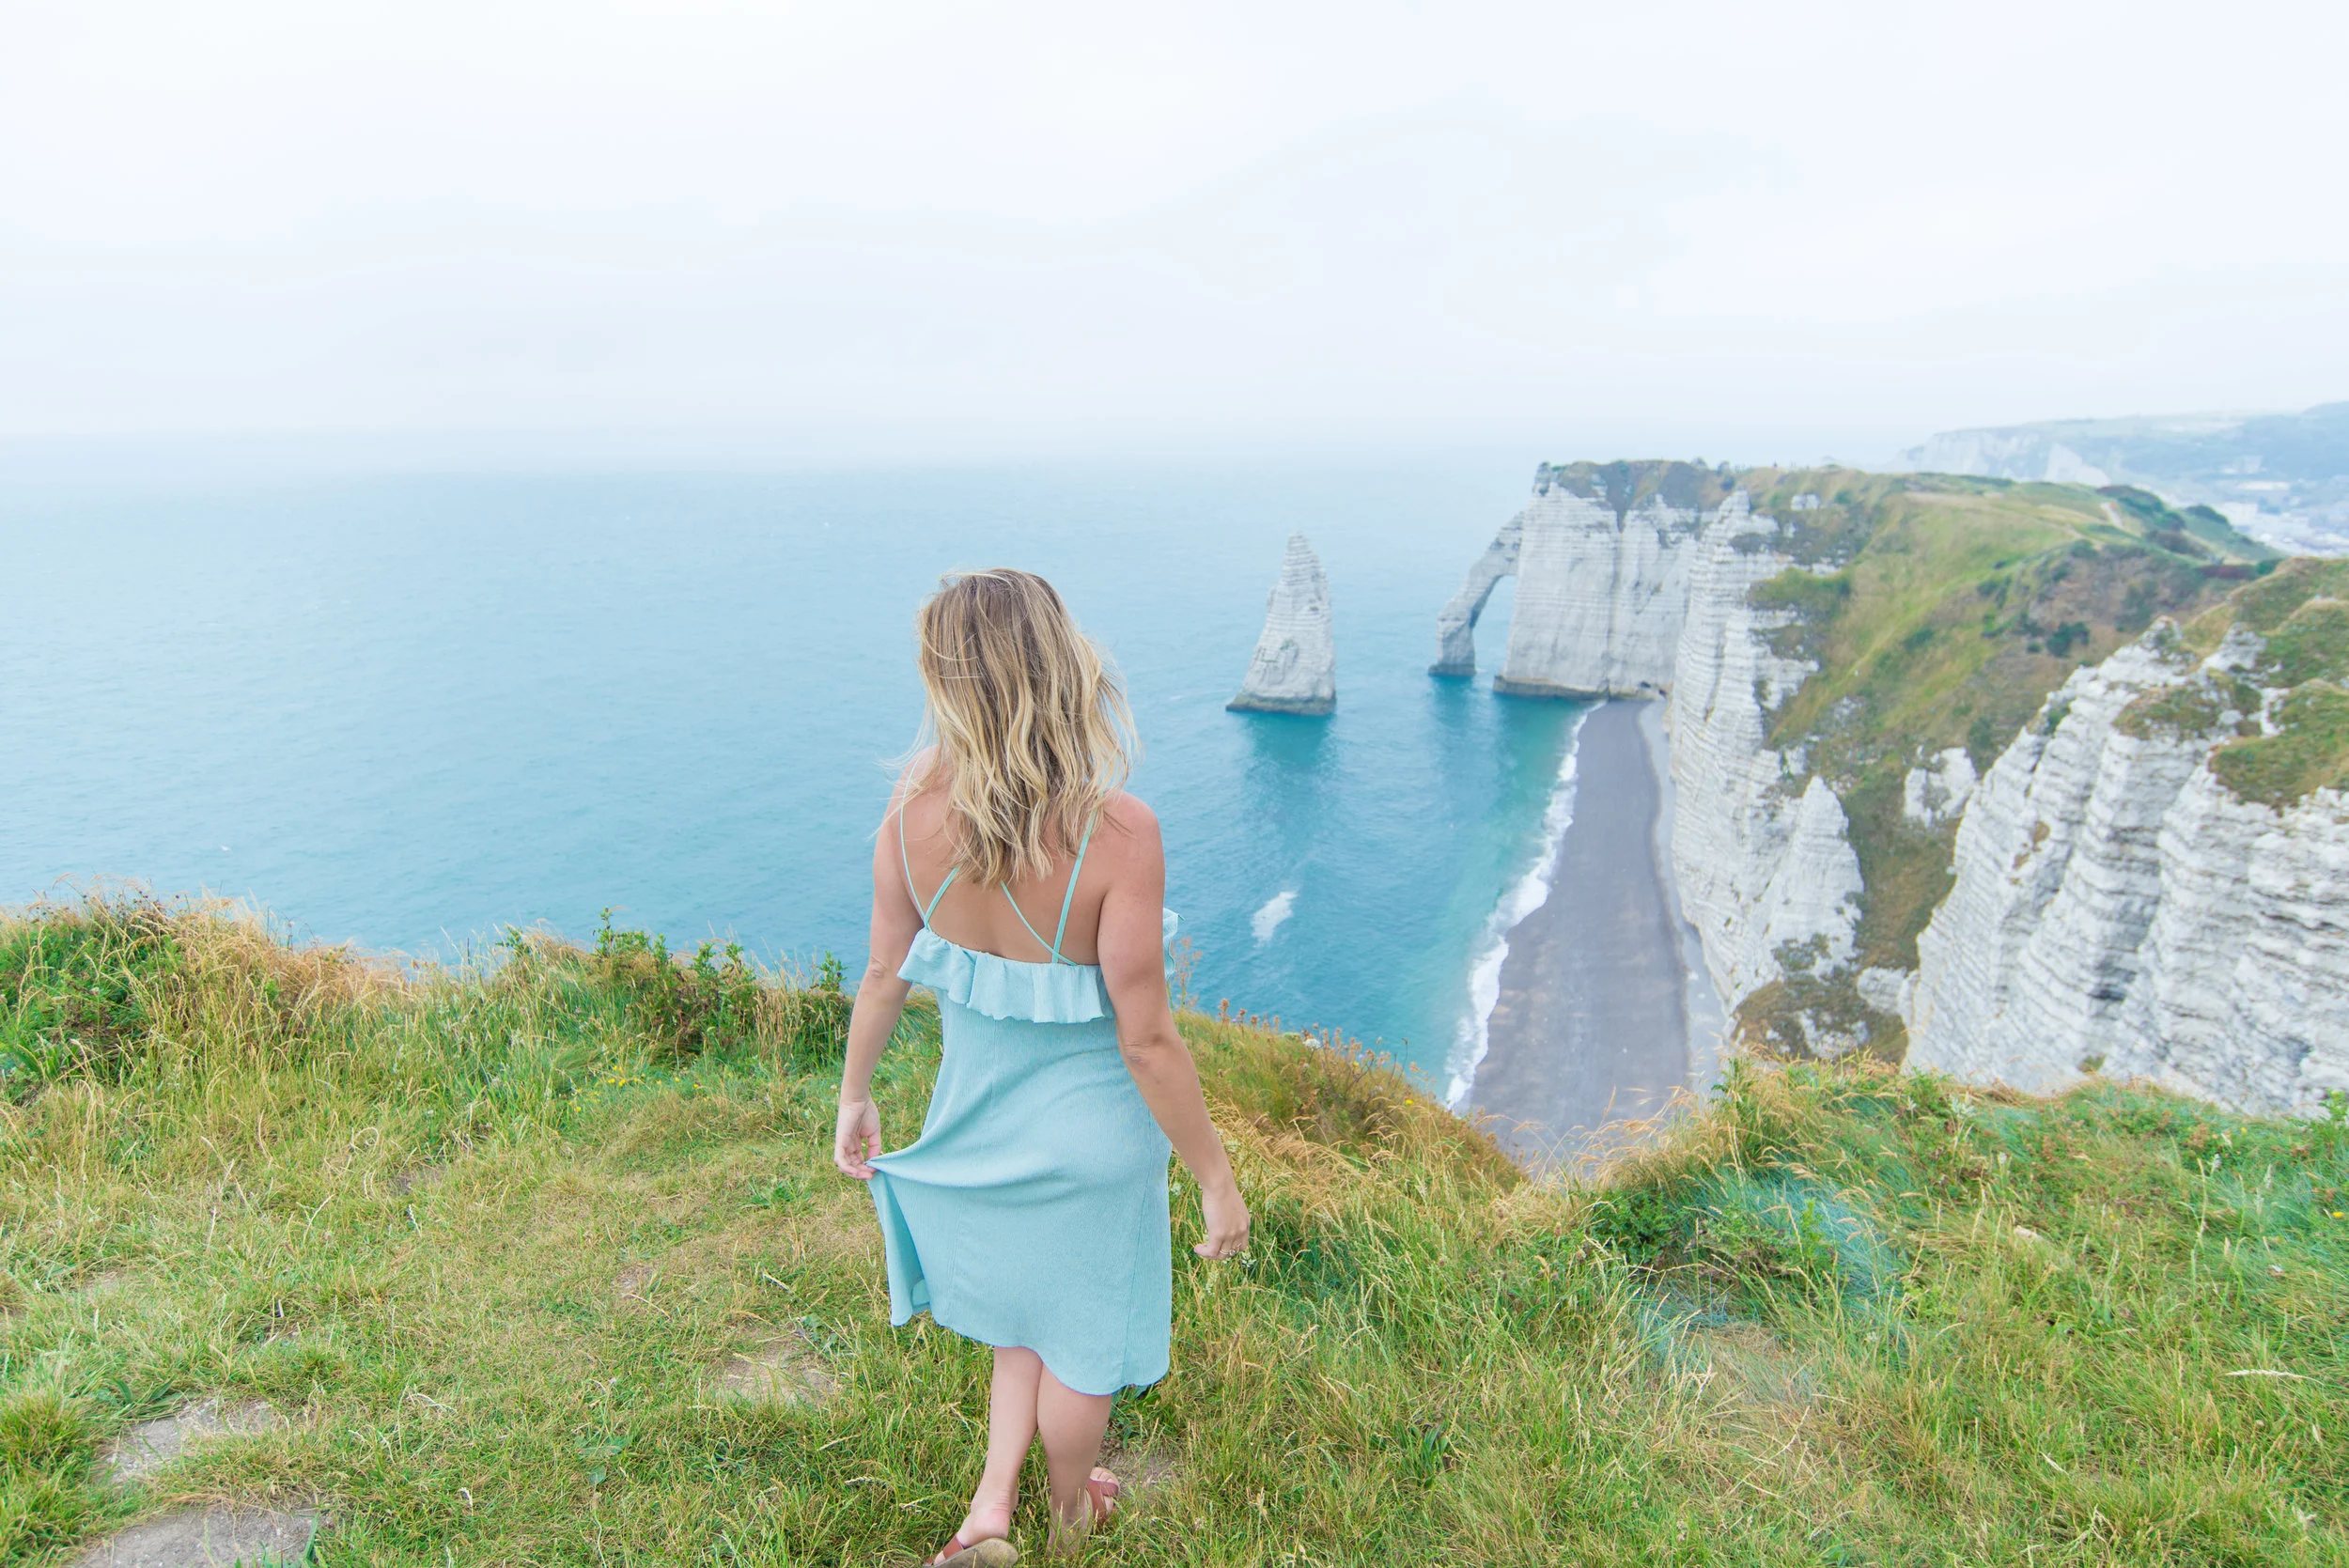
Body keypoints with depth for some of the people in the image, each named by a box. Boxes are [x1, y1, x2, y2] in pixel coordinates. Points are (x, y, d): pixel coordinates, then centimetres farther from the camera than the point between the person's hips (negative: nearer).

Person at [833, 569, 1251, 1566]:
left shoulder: (913, 807, -18)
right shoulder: (1116, 831, -31)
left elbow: (884, 975, -5)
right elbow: (1146, 1042, -25)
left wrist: (855, 1096, 13)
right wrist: (1217, 1180, -10)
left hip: (976, 1111, 4)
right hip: (1088, 1128, -4)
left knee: (1027, 1306, 33)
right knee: (1080, 1337, 24)